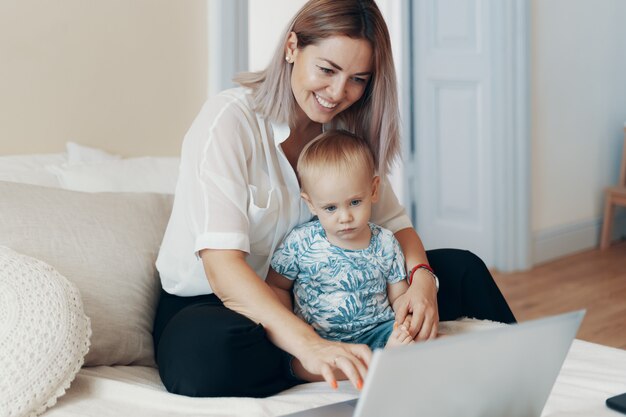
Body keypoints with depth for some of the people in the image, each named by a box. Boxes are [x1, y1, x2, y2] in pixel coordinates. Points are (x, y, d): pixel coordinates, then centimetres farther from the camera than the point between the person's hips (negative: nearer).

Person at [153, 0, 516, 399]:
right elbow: (221, 264, -32)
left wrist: (420, 277, -21)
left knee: (462, 269, -3)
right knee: (205, 352, -44)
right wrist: (308, 344, -46)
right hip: (209, 302, -6)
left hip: (303, 296, 6)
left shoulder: (346, 128, 1)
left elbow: (392, 220, 3)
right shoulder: (229, 119, -22)